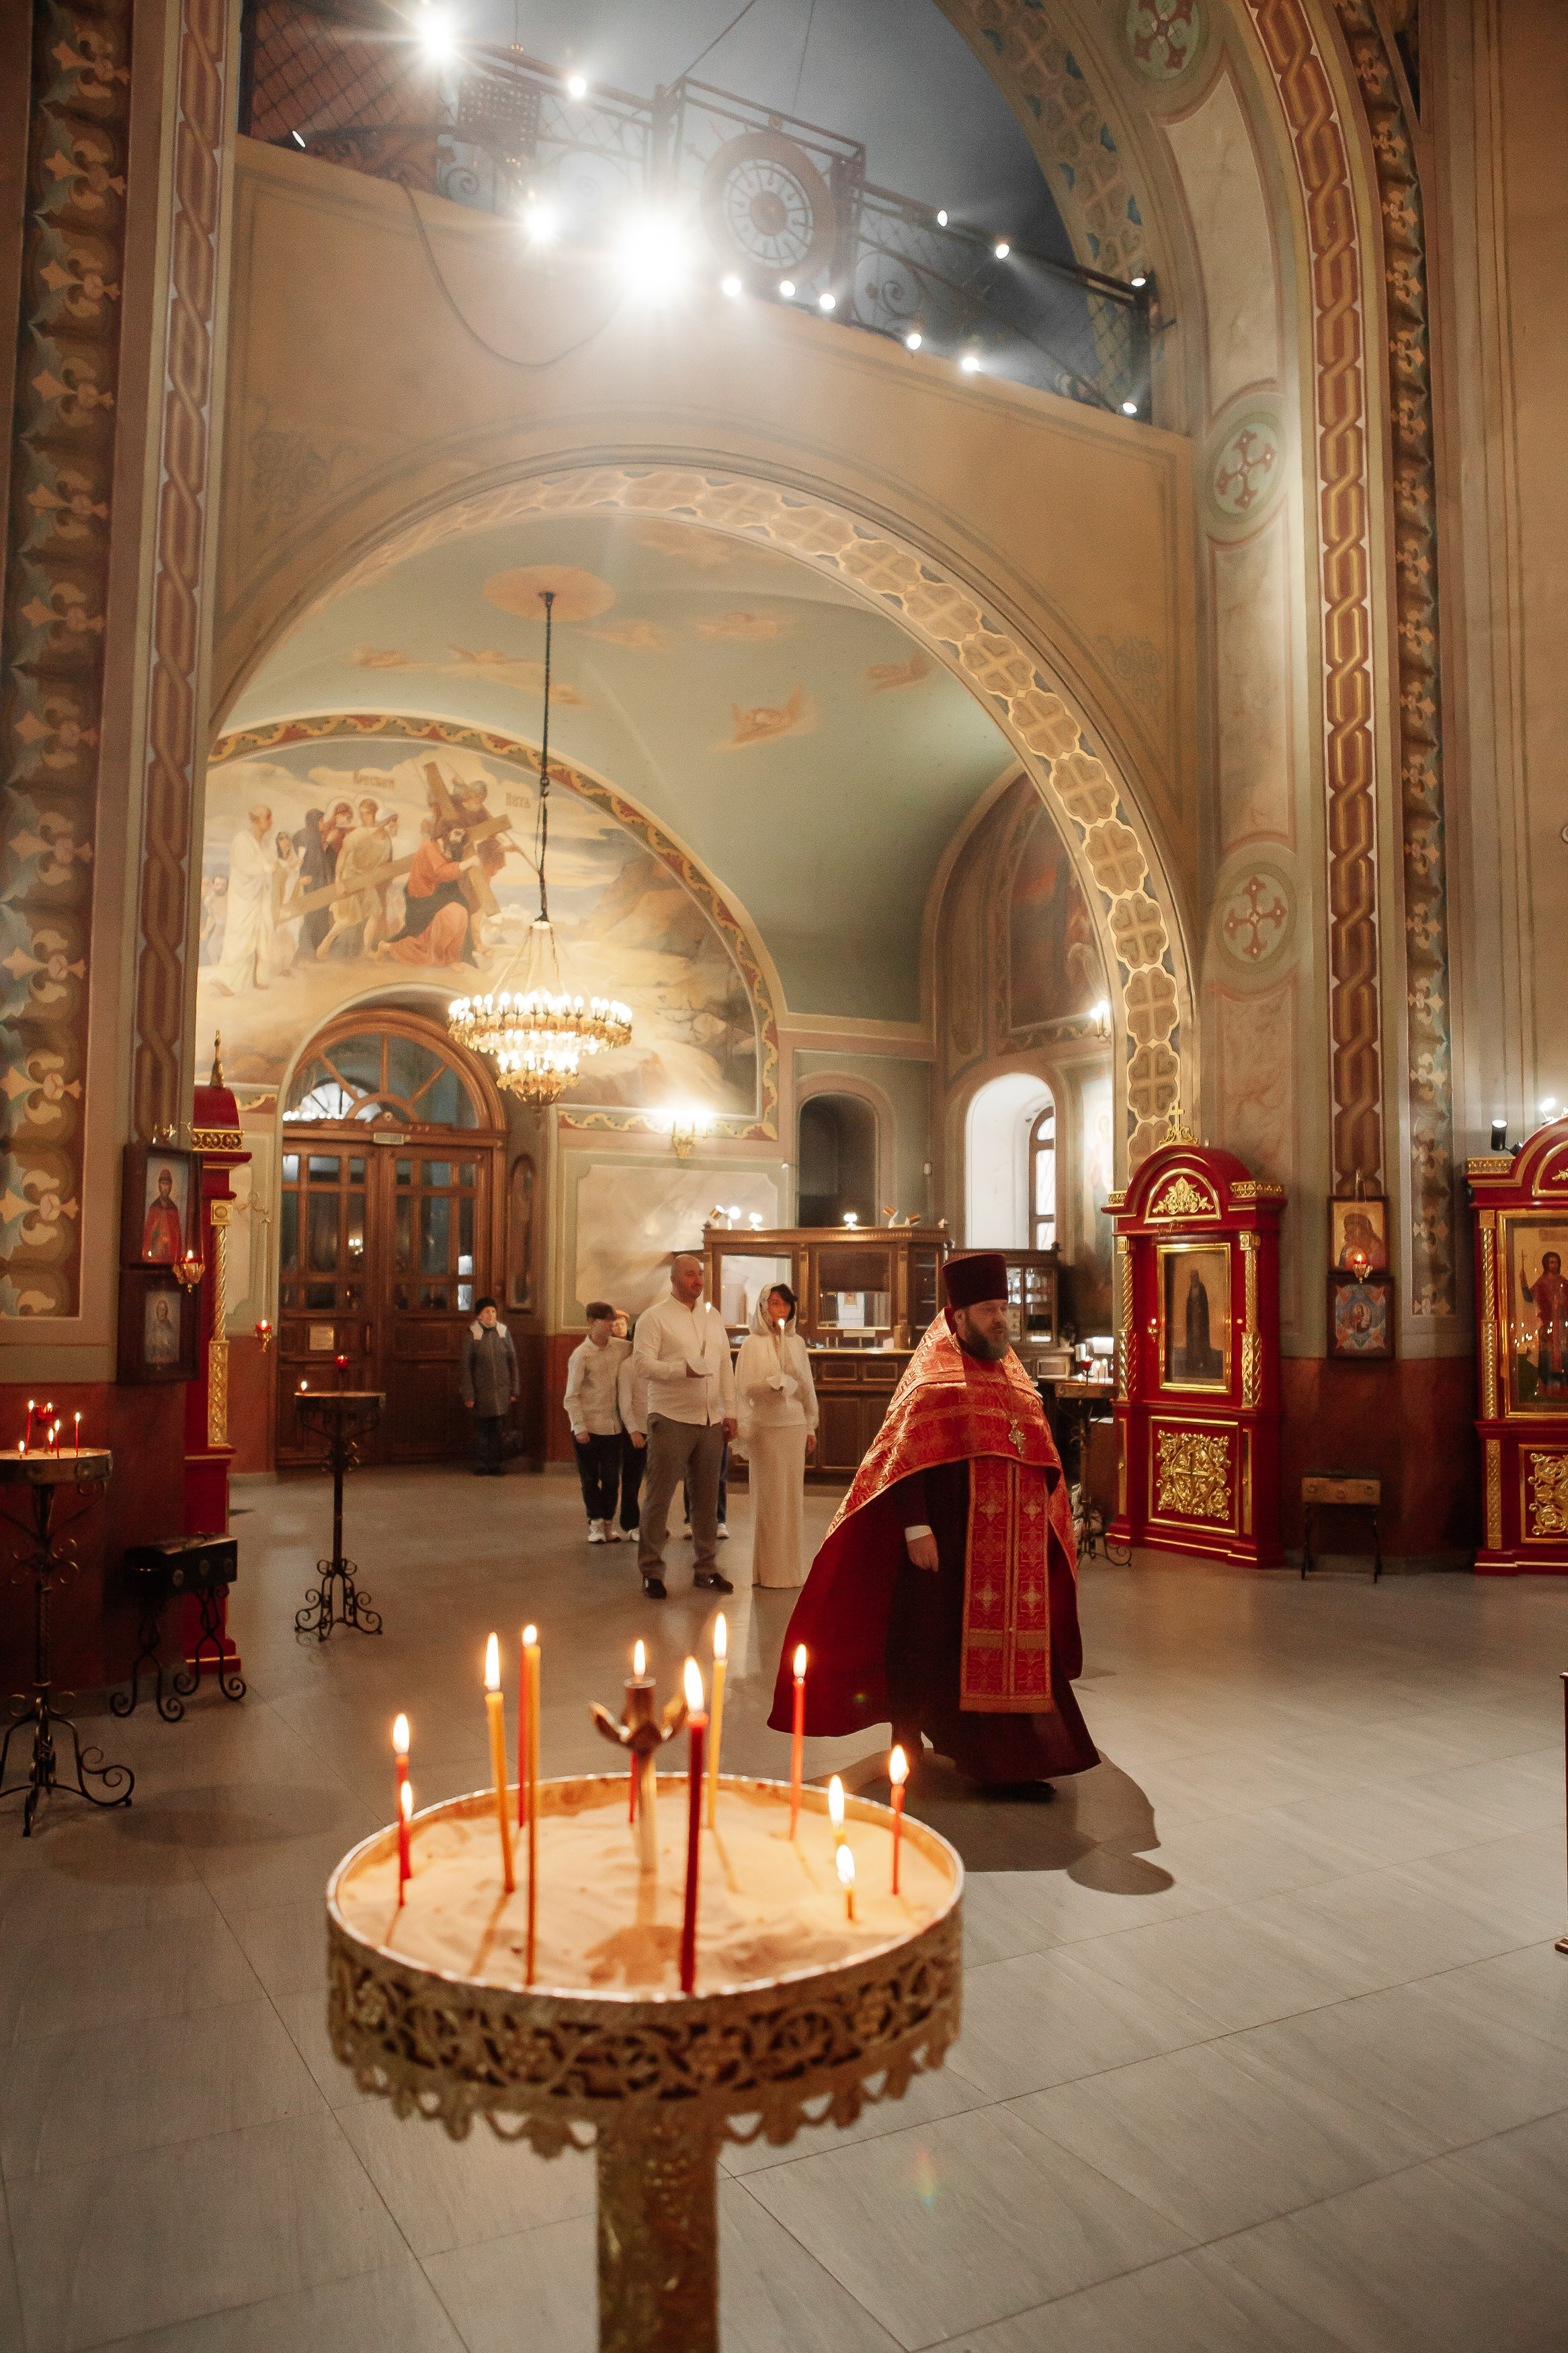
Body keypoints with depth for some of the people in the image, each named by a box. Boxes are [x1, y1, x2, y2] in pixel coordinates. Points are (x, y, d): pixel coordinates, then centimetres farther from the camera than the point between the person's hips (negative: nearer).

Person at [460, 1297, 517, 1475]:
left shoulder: (503, 1333, 7)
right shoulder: (472, 1335, -3)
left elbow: (513, 1362, 10)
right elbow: (466, 1366, -2)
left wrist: (513, 1390, 6)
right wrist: (468, 1394, -7)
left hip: (501, 1390, 3)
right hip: (481, 1391, -3)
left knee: (497, 1430, 5)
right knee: (481, 1429, 0)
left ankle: (494, 1466, 13)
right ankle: (481, 1468, 8)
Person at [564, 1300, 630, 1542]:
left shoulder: (621, 1347, 4)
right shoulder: (581, 1355, -9)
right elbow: (572, 1396, -8)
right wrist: (580, 1428, -14)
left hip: (613, 1426, 4)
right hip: (588, 1428, -4)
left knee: (611, 1478, 8)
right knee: (590, 1479, 5)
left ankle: (609, 1523, 20)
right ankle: (596, 1524, 15)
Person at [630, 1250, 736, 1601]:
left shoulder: (713, 1316, 15)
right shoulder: (654, 1317, -2)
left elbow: (726, 1366, 16)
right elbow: (641, 1365, -11)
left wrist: (729, 1412, 11)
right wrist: (684, 1369, -22)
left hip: (711, 1421, 5)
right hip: (671, 1419, -5)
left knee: (707, 1497, 10)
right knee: (659, 1496, -2)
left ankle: (705, 1567, 20)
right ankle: (651, 1571, 7)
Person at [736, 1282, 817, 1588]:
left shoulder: (797, 1342, 9)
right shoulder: (752, 1343, -1)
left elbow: (807, 1387, 12)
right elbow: (743, 1387, -7)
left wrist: (811, 1427, 10)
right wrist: (777, 1381, -16)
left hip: (795, 1425, 4)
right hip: (766, 1426, -4)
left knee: (793, 1495, 7)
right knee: (768, 1497, 0)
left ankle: (792, 1565, 15)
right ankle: (769, 1569, 7)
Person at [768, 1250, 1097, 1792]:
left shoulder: (1012, 1377, 14)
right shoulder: (931, 1379, -6)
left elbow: (1040, 1460, 19)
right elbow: (905, 1459, -14)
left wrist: (1042, 1521, 13)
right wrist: (916, 1529, -21)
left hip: (1011, 1551, 6)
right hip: (945, 1546, -6)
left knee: (1008, 1654, 9)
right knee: (929, 1646, 4)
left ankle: (1011, 1763, 22)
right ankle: (908, 1750, 19)